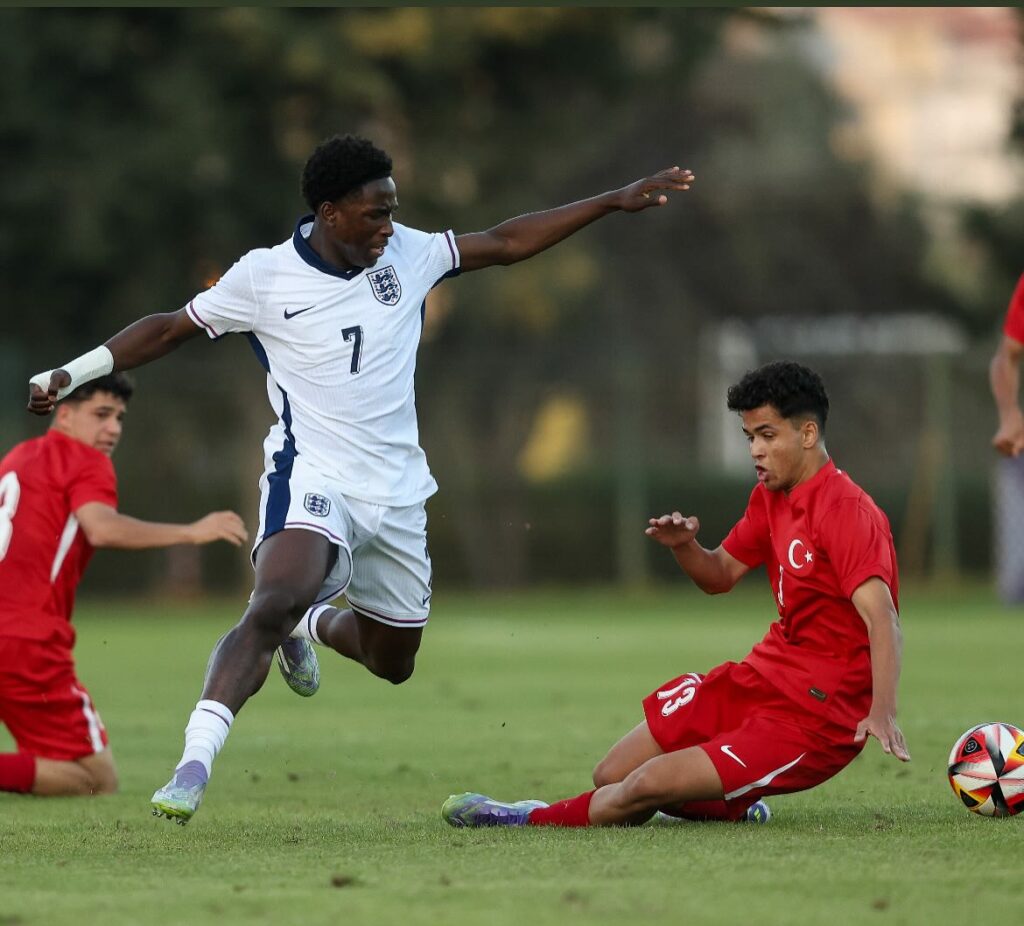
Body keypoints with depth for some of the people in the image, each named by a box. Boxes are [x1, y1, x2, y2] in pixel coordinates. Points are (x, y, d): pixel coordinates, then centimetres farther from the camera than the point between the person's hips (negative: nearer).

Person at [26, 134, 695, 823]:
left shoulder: (408, 253, 1)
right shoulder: (264, 277, -8)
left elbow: (507, 243, 11)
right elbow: (170, 329, 3)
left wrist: (614, 202, 10)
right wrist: (72, 373, -4)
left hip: (396, 493, 5)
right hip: (313, 481, -5)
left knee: (392, 661, 17)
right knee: (274, 604, -33)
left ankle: (314, 625, 52)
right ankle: (193, 768, -37)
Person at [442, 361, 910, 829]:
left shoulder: (845, 510, -19)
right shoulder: (770, 496, 9)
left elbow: (882, 617, -29)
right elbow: (719, 575, 20)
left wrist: (882, 711, -44)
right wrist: (683, 546, -4)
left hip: (815, 714, -9)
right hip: (762, 676, 9)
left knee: (647, 787, -18)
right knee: (612, 776, 4)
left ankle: (534, 821, 8)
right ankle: (733, 805, 29)